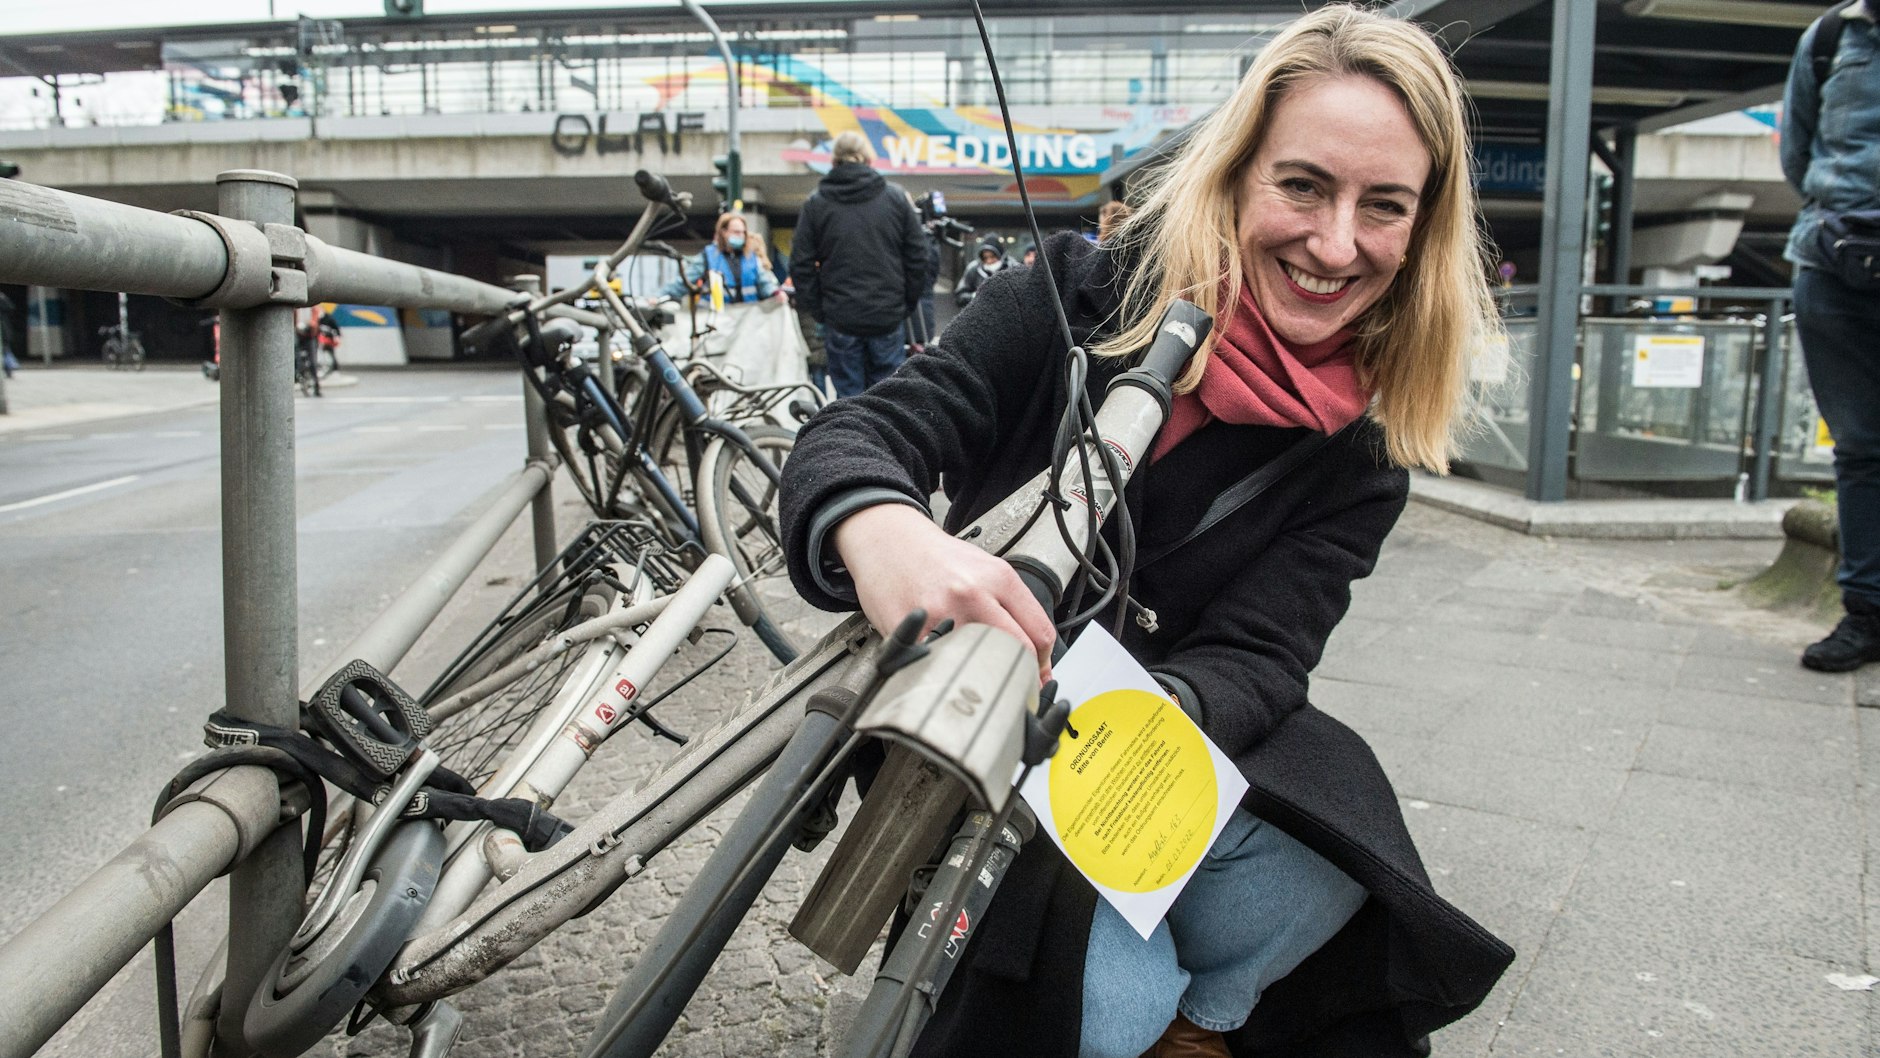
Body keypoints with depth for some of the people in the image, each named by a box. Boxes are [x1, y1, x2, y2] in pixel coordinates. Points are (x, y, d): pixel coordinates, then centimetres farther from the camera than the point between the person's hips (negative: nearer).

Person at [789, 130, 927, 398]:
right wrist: (907, 305, 11)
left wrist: (817, 311, 7)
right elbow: (918, 256, 4)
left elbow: (801, 265, 0)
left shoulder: (815, 204, 2)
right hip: (888, 317, 0)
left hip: (840, 319, 0)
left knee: (848, 397, 6)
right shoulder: (896, 198, 3)